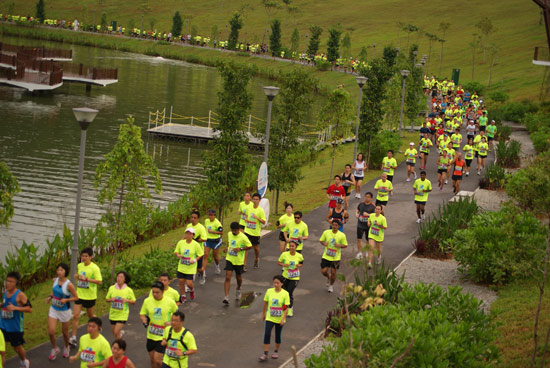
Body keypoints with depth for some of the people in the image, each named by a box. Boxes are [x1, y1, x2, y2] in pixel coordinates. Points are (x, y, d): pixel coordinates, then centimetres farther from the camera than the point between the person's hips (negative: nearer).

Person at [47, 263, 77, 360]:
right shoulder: (55, 280, -4)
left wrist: (66, 300, -26)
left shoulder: (69, 285, -20)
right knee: (51, 332, -4)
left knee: (64, 332, 13)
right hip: (53, 309, 4)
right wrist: (50, 297, -2)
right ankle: (54, 349, 21)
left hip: (65, 311, -4)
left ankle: (66, 347, 43)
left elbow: (76, 297, -11)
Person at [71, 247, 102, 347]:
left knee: (90, 315, 14)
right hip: (79, 295, 4)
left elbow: (99, 281, -20)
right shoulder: (79, 266, 4)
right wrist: (76, 276, -1)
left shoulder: (94, 268, -15)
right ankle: (73, 338, -5)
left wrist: (86, 279, -27)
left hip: (90, 296, -4)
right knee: (75, 316, -6)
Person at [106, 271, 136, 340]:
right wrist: (111, 299, -14)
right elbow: (106, 299, 9)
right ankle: (121, 333, 48)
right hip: (113, 314, 4)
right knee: (114, 333, 14)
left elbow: (134, 301, 1)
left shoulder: (129, 290, -8)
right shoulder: (111, 288, -1)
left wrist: (127, 300, -18)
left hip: (123, 314, -4)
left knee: (116, 332, -14)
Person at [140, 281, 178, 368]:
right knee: (152, 359, 13)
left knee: (157, 360, -11)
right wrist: (145, 322, -12)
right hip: (151, 335, 4)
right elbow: (142, 314, 10)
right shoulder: (147, 301, -2)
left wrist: (171, 322, -7)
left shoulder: (170, 302, -8)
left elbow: (176, 313, 10)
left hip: (163, 335, -4)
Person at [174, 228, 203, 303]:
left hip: (191, 268, -3)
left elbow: (200, 254, -2)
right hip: (181, 267, 3)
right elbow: (175, 252, 7)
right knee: (181, 281, 3)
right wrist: (178, 255, -15)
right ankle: (183, 296, 26)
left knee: (189, 283, -7)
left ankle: (192, 291, 30)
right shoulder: (180, 243, -4)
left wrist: (195, 260, -17)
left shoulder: (196, 244, -11)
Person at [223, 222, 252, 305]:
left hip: (239, 261, -3)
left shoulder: (243, 237, -16)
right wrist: (227, 247, 4)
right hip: (229, 259, 3)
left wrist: (240, 249, -21)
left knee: (238, 277, 17)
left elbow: (250, 246, -10)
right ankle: (226, 297, -13)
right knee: (227, 278, -10)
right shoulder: (229, 234, 0)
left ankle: (238, 290, 48)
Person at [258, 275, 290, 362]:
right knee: (267, 334, -8)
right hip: (269, 318, 1)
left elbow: (286, 308, -11)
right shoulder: (269, 291, -6)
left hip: (279, 319, -1)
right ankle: (265, 354, -4)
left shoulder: (285, 294, -13)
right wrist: (263, 313, 15)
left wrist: (283, 319, -17)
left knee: (278, 335, 13)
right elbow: (265, 303, 8)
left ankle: (276, 351, 33)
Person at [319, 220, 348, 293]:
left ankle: (331, 285, 31)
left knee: (333, 272, 4)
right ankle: (328, 278, 34)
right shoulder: (326, 232, -4)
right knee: (323, 271, -2)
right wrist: (324, 243, -16)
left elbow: (345, 245, -1)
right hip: (326, 256, 1)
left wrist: (339, 246, -22)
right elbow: (321, 240, 7)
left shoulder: (342, 235, -9)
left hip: (336, 257, -1)